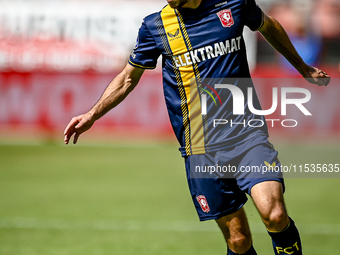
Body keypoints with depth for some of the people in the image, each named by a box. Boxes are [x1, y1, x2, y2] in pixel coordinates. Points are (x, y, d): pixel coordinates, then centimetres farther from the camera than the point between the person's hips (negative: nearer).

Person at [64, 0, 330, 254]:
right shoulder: (154, 26, 4)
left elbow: (269, 26, 24)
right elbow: (128, 78, 19)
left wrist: (303, 68, 36)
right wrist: (92, 115, 10)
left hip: (247, 131, 0)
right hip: (200, 147, 1)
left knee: (274, 215, -23)